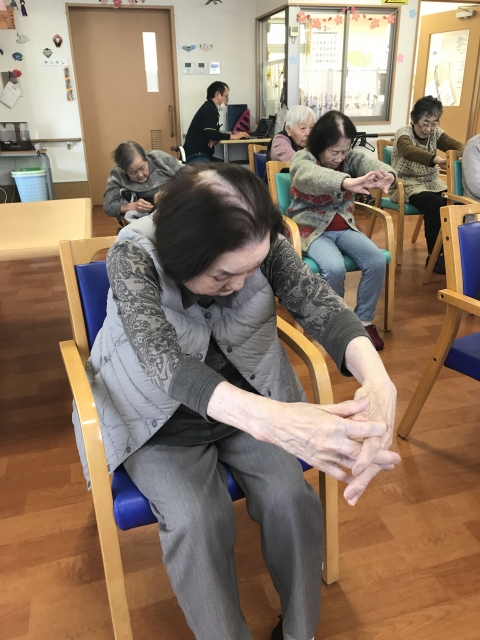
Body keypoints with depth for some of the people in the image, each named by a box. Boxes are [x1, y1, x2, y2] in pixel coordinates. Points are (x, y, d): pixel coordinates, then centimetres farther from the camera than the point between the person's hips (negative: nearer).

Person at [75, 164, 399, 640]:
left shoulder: (262, 246, -18)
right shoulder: (133, 256, -27)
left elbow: (322, 306, -27)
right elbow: (164, 359, -41)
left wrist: (378, 381, -49)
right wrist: (272, 420, -59)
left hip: (251, 402, 3)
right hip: (164, 420, -2)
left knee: (293, 501, -16)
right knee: (197, 522, -24)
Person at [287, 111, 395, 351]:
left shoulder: (351, 157, 0)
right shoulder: (302, 160, -14)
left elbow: (370, 162, -23)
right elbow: (312, 177, -40)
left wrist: (386, 174, -50)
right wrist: (347, 182, -60)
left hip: (344, 228, 5)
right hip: (312, 229, -4)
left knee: (377, 261, -19)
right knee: (335, 268, -31)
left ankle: (364, 320, -1)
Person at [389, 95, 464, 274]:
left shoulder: (435, 133, 5)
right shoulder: (404, 133, -14)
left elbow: (456, 145, -5)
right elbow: (409, 150, -36)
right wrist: (436, 159, -53)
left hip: (432, 183, 6)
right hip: (407, 185, -6)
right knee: (435, 204, -31)